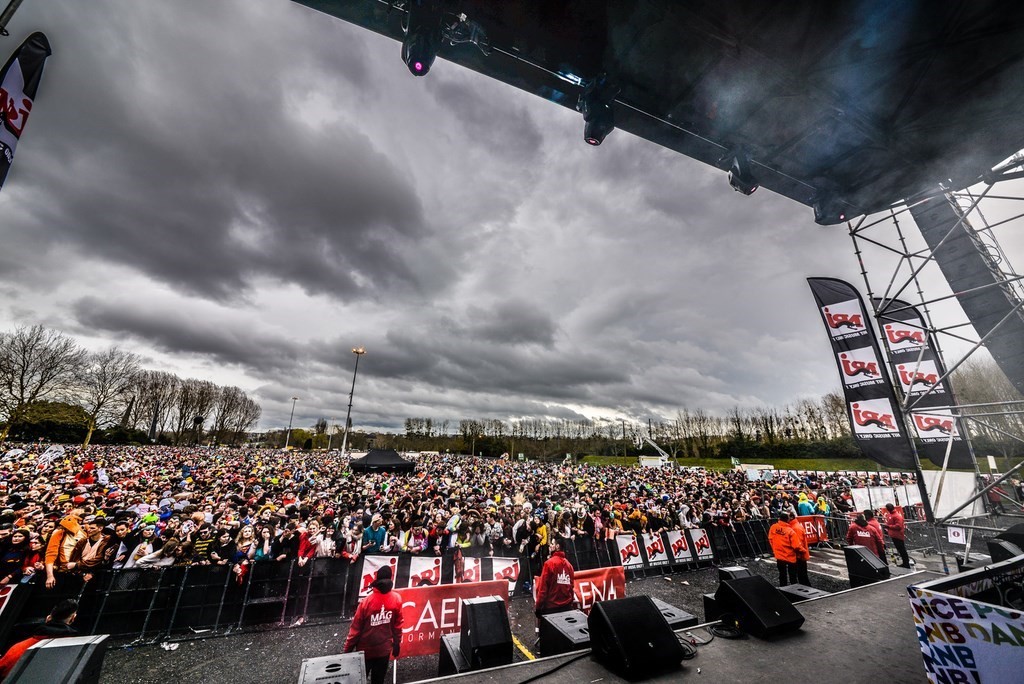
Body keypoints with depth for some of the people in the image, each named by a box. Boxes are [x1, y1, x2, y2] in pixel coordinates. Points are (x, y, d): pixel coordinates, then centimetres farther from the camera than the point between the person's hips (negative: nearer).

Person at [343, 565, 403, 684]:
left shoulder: (366, 602, -26)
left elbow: (356, 628, -16)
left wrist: (347, 649, 0)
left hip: (365, 650, -2)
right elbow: (398, 624, -5)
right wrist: (397, 643, 10)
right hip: (385, 649, 2)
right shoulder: (397, 598, -18)